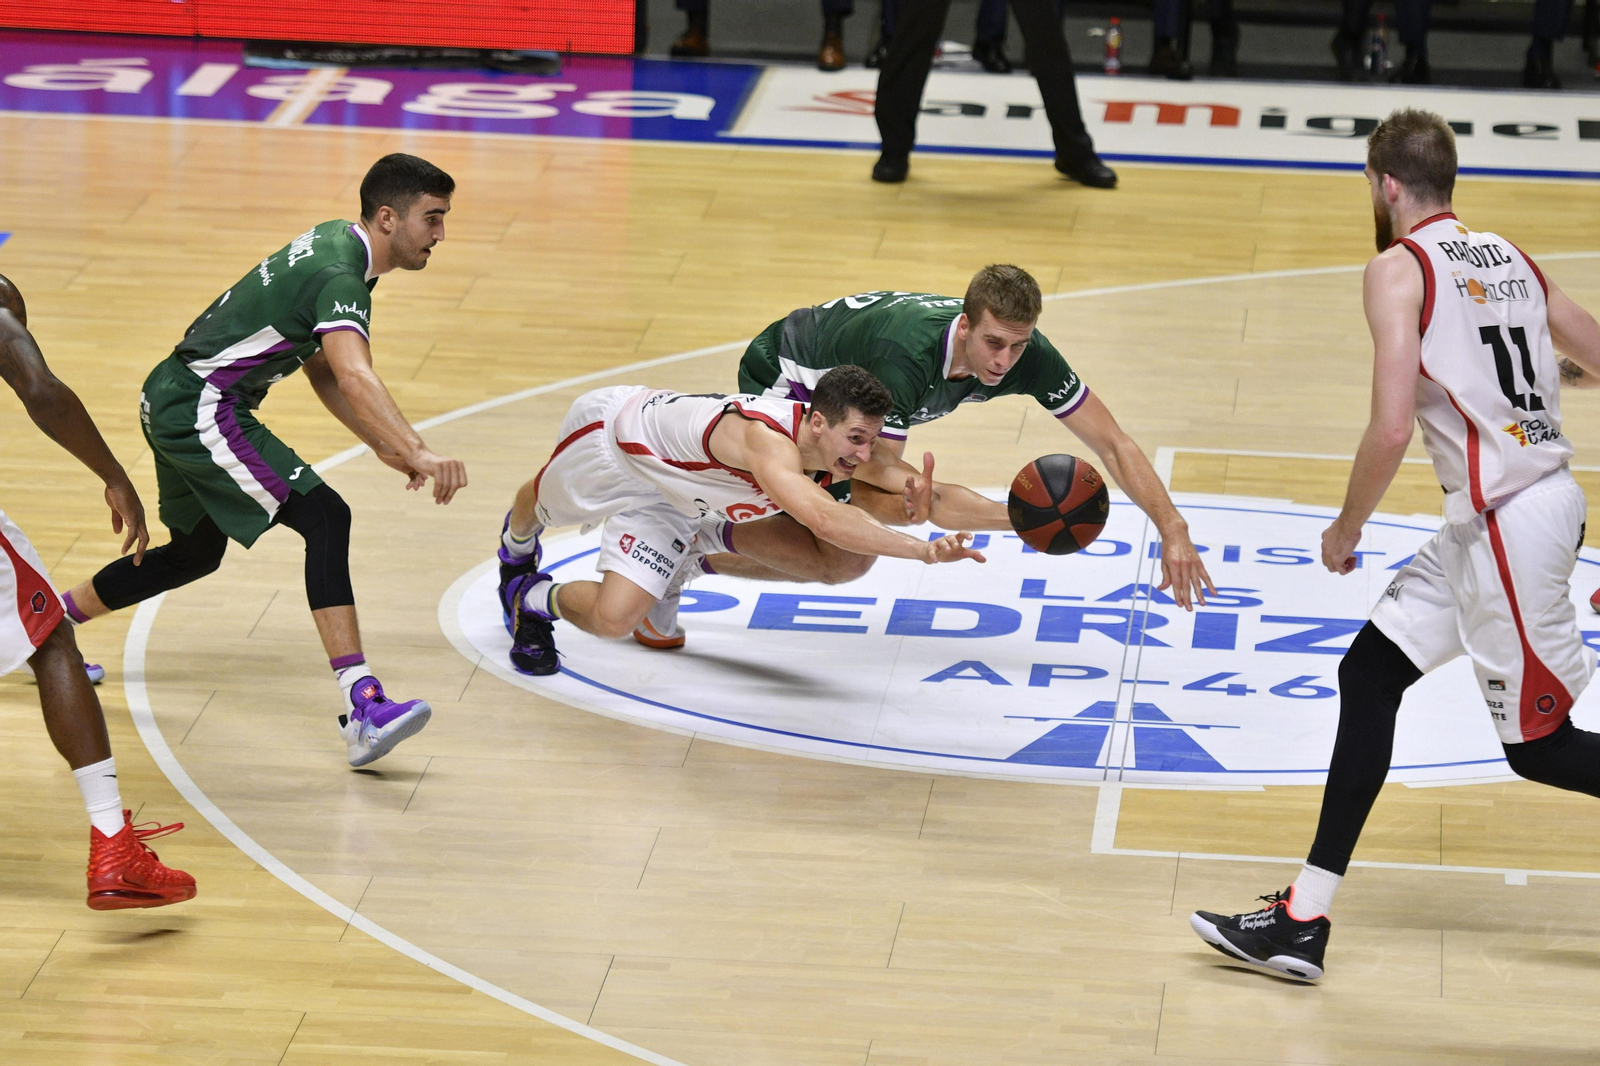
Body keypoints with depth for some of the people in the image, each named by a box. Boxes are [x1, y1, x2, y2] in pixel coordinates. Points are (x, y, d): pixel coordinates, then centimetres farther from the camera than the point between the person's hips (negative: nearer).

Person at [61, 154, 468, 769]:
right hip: (199, 411, -11)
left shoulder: (334, 241, 9)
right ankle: (362, 706, -31)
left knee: (195, 553, 28)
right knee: (325, 518, -21)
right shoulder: (338, 277, -22)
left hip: (172, 400, 11)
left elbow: (322, 369, 17)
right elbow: (355, 377, -40)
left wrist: (384, 447, 8)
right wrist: (417, 451, -53)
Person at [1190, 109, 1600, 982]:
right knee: (1369, 674, 11)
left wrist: (1347, 529, -5)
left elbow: (1393, 427, -20)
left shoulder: (1399, 269, -11)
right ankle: (1303, 923, 12)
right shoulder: (1510, 259, 12)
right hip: (1488, 519, 9)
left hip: (1509, 520, -9)